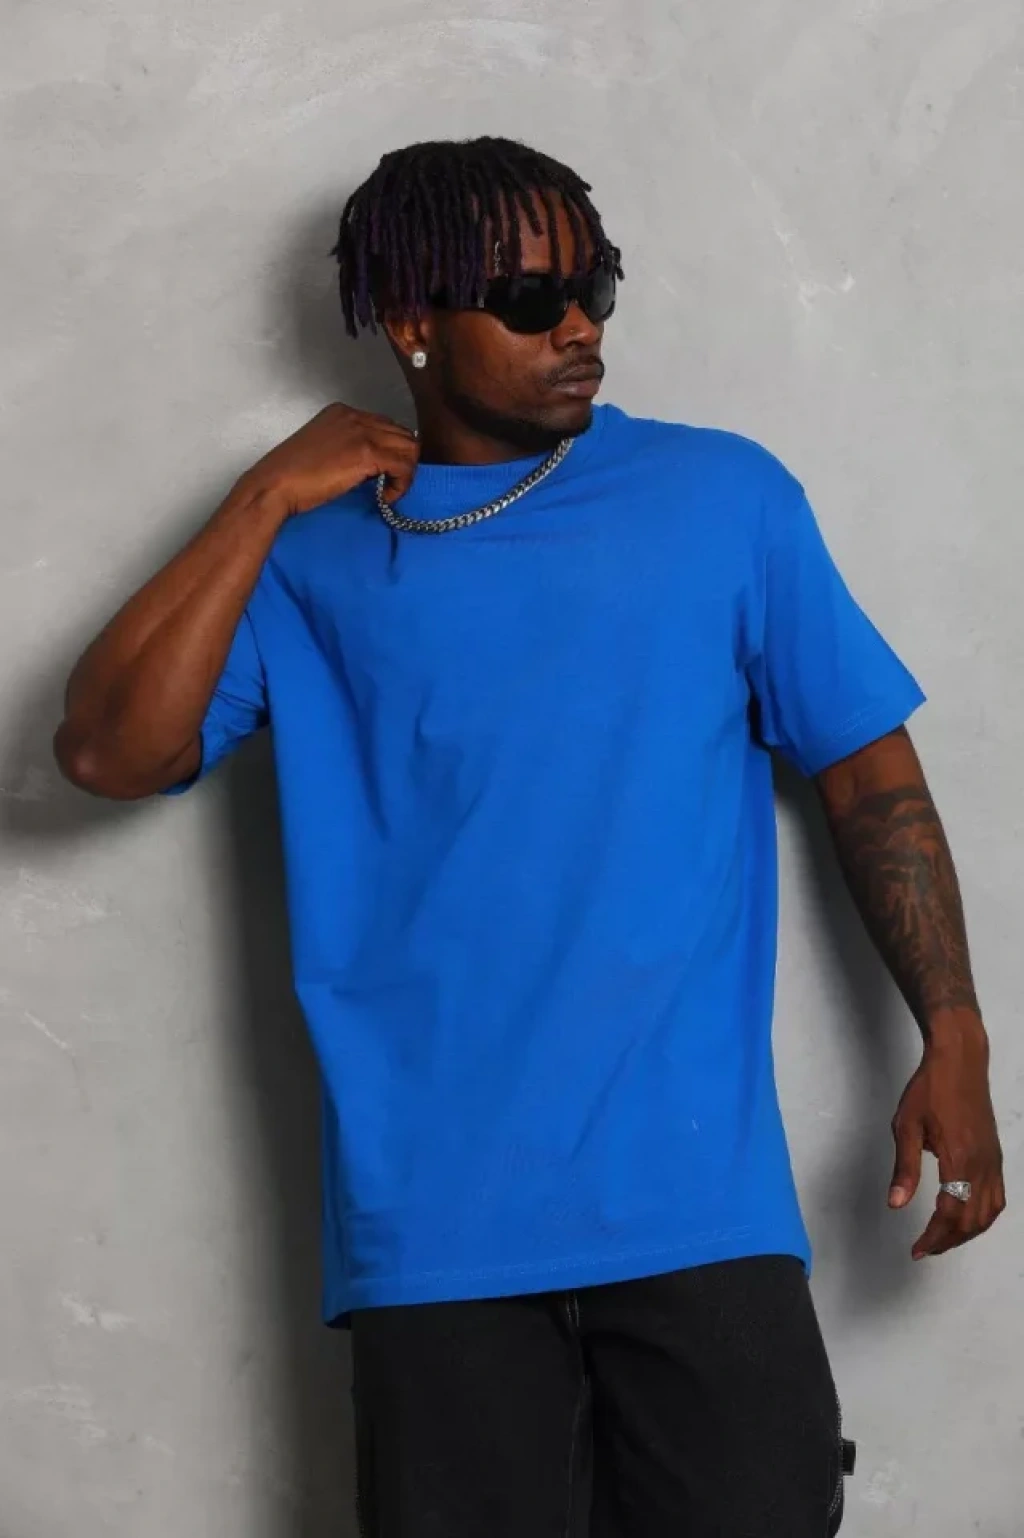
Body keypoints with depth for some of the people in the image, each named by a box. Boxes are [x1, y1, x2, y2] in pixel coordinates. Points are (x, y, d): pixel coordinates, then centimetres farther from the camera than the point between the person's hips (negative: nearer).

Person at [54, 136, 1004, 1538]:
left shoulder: (727, 498, 6)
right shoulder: (319, 559, 7)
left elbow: (869, 771, 8)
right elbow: (106, 753, -4)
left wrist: (953, 1042, 0)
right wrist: (266, 501, -5)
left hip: (699, 1202, 0)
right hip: (439, 1222, 1)